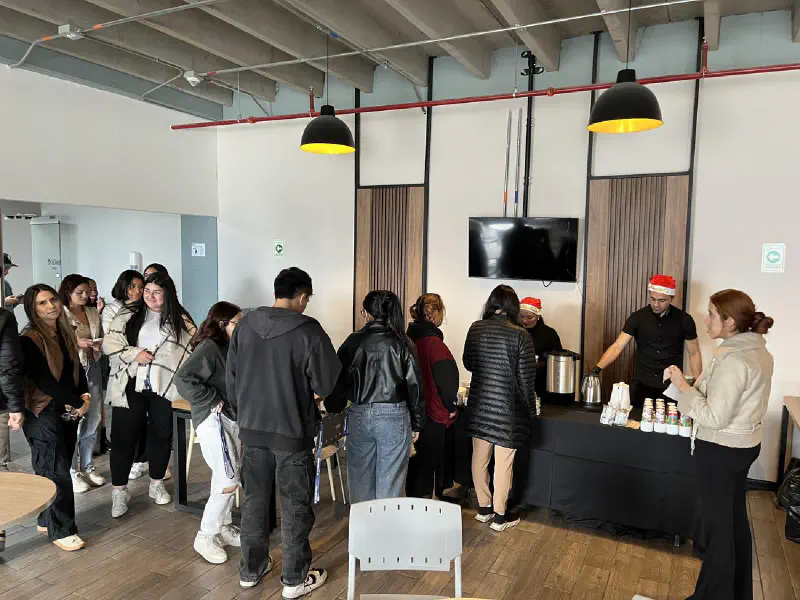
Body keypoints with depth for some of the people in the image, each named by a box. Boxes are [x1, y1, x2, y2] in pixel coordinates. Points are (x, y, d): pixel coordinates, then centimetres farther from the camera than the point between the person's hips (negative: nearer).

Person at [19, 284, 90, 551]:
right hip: (43, 414, -6)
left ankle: (46, 520, 28)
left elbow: (77, 369, 14)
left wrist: (85, 396, -2)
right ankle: (61, 530, 9)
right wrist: (77, 403, -15)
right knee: (57, 473, -3)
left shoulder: (65, 334, 8)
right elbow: (43, 380, -18)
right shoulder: (29, 339, -14)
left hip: (68, 412, 7)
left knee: (55, 470, 14)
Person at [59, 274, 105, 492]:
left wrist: (99, 344, -1)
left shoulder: (93, 313, 11)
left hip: (92, 368, 6)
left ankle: (87, 466, 25)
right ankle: (73, 471, 11)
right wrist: (76, 343, -21)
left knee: (92, 421, 10)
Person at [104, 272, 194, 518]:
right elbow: (109, 343, -1)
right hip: (130, 385, 0)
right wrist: (134, 354, -15)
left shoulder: (180, 320, 3)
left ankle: (157, 483, 30)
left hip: (163, 386, 1)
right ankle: (119, 490, 13)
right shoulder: (128, 315, 4)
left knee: (161, 434, 11)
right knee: (123, 436, 2)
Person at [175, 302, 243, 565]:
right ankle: (205, 537, 9)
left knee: (228, 479, 16)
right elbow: (183, 378, -24)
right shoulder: (209, 347, -16)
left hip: (235, 419, 8)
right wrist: (212, 401, -18)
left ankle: (224, 527, 32)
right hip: (213, 420, -8)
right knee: (229, 481, -7)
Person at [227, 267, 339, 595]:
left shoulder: (245, 325, -2)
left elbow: (231, 377, 6)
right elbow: (325, 384, -12)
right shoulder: (308, 330, -17)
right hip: (292, 430, -5)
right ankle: (295, 578, 21)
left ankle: (250, 569, 32)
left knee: (254, 497, 18)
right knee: (295, 504, 9)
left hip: (252, 427, 5)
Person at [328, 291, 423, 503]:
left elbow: (339, 381, 3)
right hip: (394, 416, -2)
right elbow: (414, 385, -2)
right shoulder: (402, 343, -4)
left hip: (359, 415, 2)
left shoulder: (353, 342, -1)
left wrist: (333, 410, 18)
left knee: (360, 480, 15)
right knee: (390, 483, 7)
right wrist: (417, 423, 7)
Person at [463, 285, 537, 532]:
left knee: (479, 457, 16)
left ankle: (483, 508, 32)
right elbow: (526, 379, -11)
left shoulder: (475, 329, -3)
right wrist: (531, 409, 2)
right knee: (503, 462, 8)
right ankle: (500, 516, 21)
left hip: (479, 405, 5)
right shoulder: (520, 336, -15)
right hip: (507, 407, -4)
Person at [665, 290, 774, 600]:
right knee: (736, 519, 22)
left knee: (718, 527, 5)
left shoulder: (733, 360, -26)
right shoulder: (757, 350, 4)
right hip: (743, 444, 10)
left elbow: (714, 417, -25)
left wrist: (684, 386, -18)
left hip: (721, 451, -10)